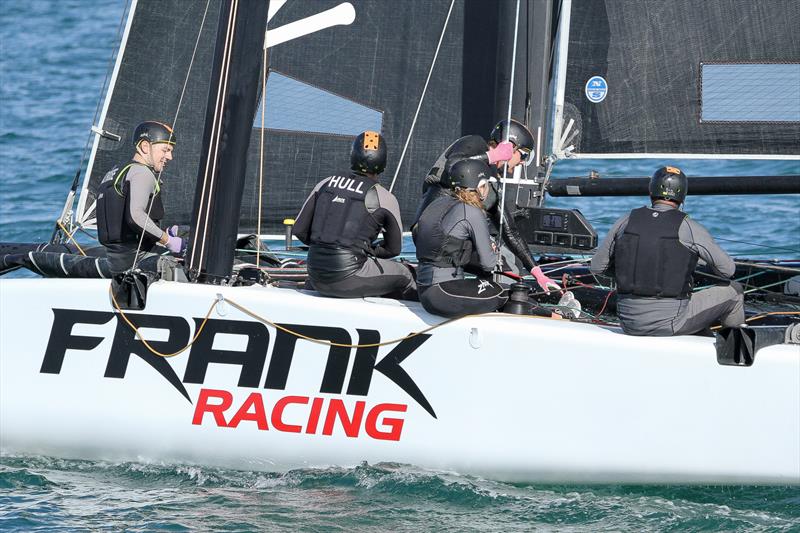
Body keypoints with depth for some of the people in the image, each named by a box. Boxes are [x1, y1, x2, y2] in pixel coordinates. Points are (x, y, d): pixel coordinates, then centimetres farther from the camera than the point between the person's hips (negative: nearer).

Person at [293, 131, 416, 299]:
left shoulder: (325, 184, 8)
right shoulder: (385, 198, -4)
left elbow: (299, 230, 11)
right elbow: (393, 249, 8)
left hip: (316, 277, 6)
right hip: (348, 279, -5)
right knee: (403, 274, 18)